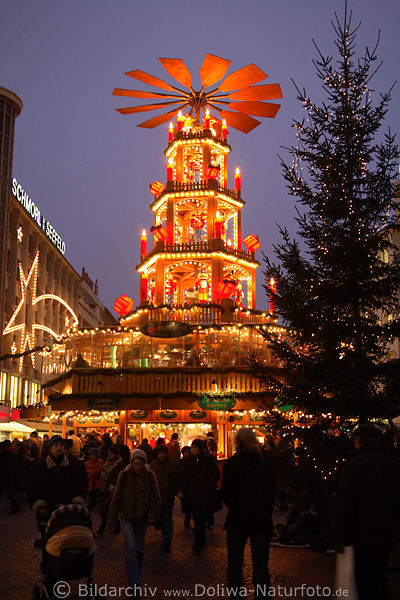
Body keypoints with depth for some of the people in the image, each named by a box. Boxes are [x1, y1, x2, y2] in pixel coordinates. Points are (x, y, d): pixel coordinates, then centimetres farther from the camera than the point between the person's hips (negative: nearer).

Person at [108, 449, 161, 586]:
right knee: (130, 547, -13)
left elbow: (155, 497, -2)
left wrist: (153, 514, -13)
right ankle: (134, 582, -11)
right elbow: (116, 498, -3)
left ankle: (136, 574, 35)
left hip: (142, 517, 2)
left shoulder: (149, 476, -5)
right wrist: (112, 519, -1)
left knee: (140, 549, 13)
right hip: (126, 517, -2)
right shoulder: (124, 475, -7)